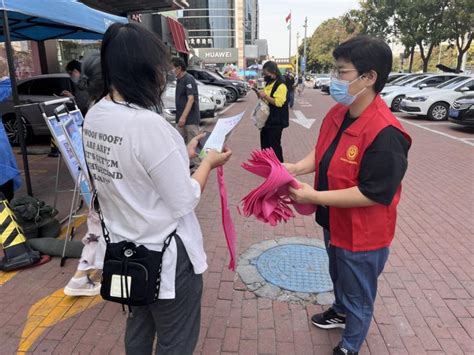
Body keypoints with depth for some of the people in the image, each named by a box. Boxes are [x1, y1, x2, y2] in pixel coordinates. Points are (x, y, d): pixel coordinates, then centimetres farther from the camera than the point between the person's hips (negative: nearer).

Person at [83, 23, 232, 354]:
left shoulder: (94, 117, -3)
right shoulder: (149, 124, -28)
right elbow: (184, 202, -21)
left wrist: (182, 156, 10)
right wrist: (207, 163, -6)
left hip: (125, 248, 8)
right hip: (164, 254, -8)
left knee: (139, 326, 30)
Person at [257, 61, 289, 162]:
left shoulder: (280, 85, -17)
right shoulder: (269, 83, 13)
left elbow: (278, 102, -26)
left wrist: (265, 96, -27)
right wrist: (261, 95, 7)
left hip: (276, 121, -10)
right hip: (267, 119, 10)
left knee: (274, 145, -4)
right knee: (265, 142, 19)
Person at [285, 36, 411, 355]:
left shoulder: (385, 134, -31)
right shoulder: (337, 113, -4)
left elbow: (374, 194, -29)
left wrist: (314, 197, -29)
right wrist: (296, 168, -9)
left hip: (363, 234, -8)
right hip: (334, 222, 8)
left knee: (358, 295, 18)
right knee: (339, 277, 33)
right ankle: (341, 313, 61)